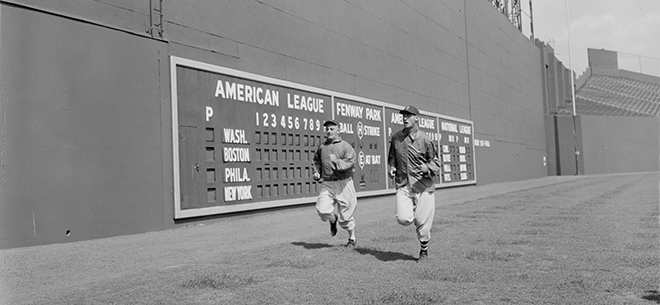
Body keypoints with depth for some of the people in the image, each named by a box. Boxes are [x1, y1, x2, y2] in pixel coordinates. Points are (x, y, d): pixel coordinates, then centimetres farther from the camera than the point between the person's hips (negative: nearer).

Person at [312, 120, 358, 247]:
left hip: (343, 184, -3)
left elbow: (350, 162, -15)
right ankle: (333, 220, 21)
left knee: (345, 215, 4)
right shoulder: (321, 147, 12)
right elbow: (316, 161, 28)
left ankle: (352, 239, 27)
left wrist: (336, 161, -26)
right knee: (322, 210, -15)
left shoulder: (345, 146, -2)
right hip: (326, 185, 3)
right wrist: (316, 172, 11)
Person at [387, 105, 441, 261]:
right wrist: (392, 167, 3)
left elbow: (436, 164, -1)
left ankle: (424, 250, 28)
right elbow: (391, 157, 23)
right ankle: (414, 214, 23)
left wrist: (427, 167, -22)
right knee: (403, 219, -14)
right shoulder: (396, 137, 7)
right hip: (403, 184, 3)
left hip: (423, 185, -2)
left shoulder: (425, 140, -5)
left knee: (422, 221, 1)